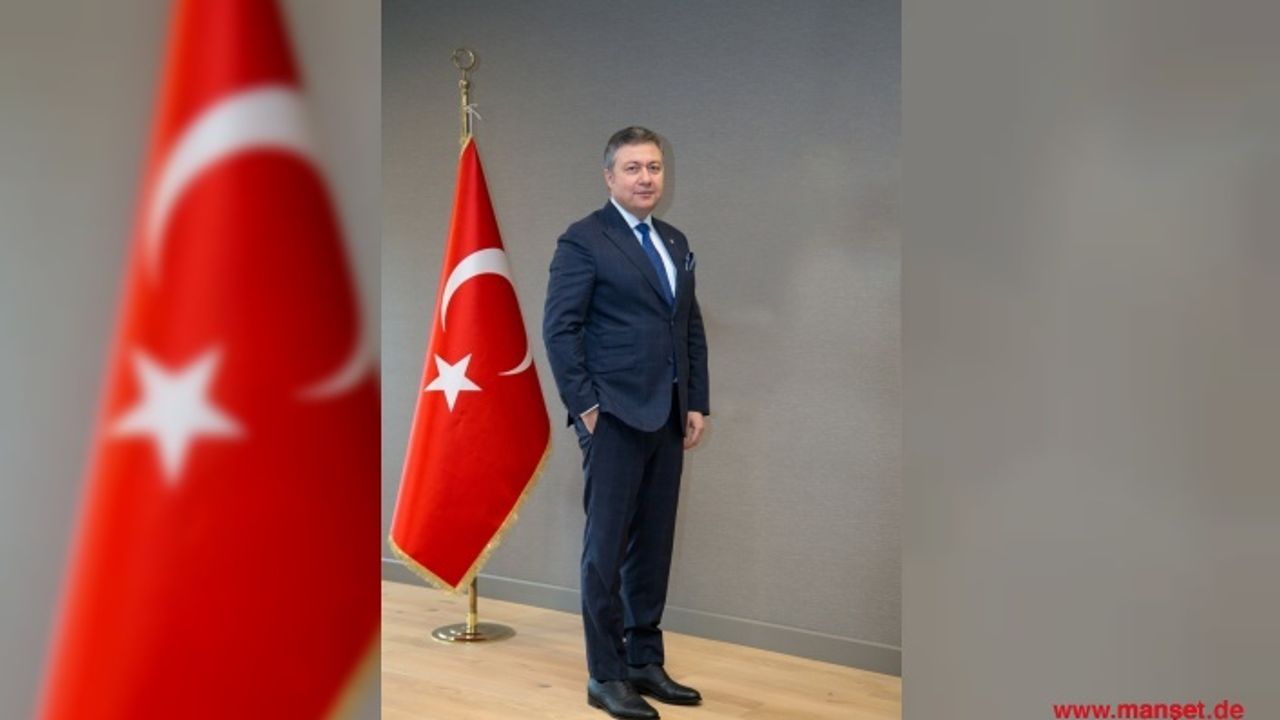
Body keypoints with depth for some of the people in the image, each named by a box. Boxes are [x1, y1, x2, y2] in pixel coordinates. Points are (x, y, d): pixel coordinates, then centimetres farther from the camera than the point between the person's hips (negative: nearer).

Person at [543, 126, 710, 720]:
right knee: (607, 548, 1)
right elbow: (559, 328, -9)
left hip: (667, 419, 7)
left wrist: (697, 403, 10)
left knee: (654, 547, 11)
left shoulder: (675, 243, 15)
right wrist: (585, 405, -13)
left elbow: (692, 329, 17)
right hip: (615, 416, -6)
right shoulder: (583, 240, -5)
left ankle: (645, 663, 23)